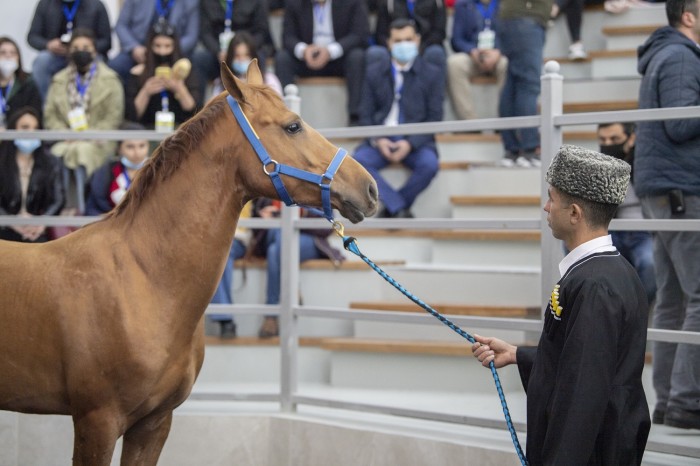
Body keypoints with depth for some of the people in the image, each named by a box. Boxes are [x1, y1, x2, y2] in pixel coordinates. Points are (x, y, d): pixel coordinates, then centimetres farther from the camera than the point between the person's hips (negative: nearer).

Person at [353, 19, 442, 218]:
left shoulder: (431, 73, 2)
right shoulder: (374, 72, 7)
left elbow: (434, 118, 0)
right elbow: (366, 115, 8)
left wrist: (411, 143, -16)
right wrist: (377, 140, -12)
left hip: (415, 140, -1)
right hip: (381, 139, 1)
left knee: (429, 165, -33)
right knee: (358, 161, -29)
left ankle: (391, 208, -12)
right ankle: (400, 208, -25)